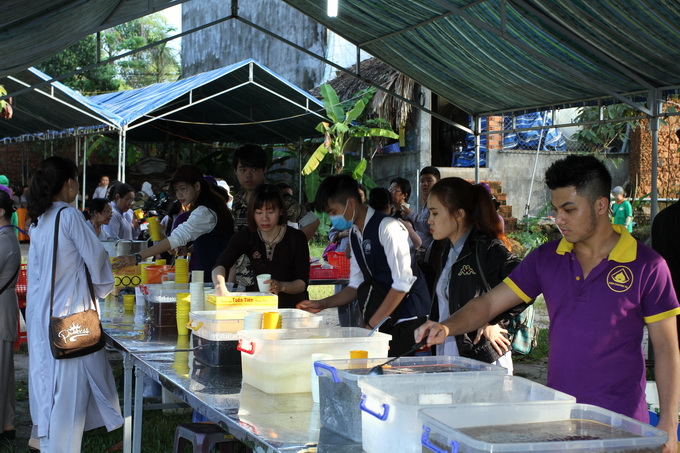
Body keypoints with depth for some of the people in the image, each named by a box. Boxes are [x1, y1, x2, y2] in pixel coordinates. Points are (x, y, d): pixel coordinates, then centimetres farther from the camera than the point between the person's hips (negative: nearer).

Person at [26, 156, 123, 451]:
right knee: (70, 385, -2)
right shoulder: (69, 216, -13)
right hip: (70, 313, -7)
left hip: (40, 313, 7)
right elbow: (96, 256, -8)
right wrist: (105, 288, 10)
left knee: (47, 377, 14)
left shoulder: (37, 221, 9)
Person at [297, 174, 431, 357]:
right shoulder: (354, 234, 11)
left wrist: (372, 324, -15)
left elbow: (402, 283, -18)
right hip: (381, 321, 7)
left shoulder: (387, 228, -15)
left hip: (408, 320, -7)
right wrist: (322, 304, 5)